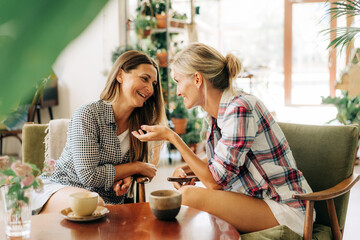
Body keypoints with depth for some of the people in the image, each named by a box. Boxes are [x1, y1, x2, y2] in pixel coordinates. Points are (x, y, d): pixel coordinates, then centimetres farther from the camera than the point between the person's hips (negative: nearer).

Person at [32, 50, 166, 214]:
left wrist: (126, 177, -10)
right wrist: (137, 167, -13)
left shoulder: (140, 123, 2)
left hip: (111, 201, 4)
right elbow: (89, 175, -19)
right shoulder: (87, 115, -17)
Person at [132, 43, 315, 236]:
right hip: (254, 198, 8)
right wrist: (185, 169, 0)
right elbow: (219, 160, 20)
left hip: (286, 209, -8)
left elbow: (215, 181, -21)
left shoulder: (240, 108, -22)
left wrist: (171, 137, -16)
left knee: (190, 196, -21)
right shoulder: (216, 111, 5)